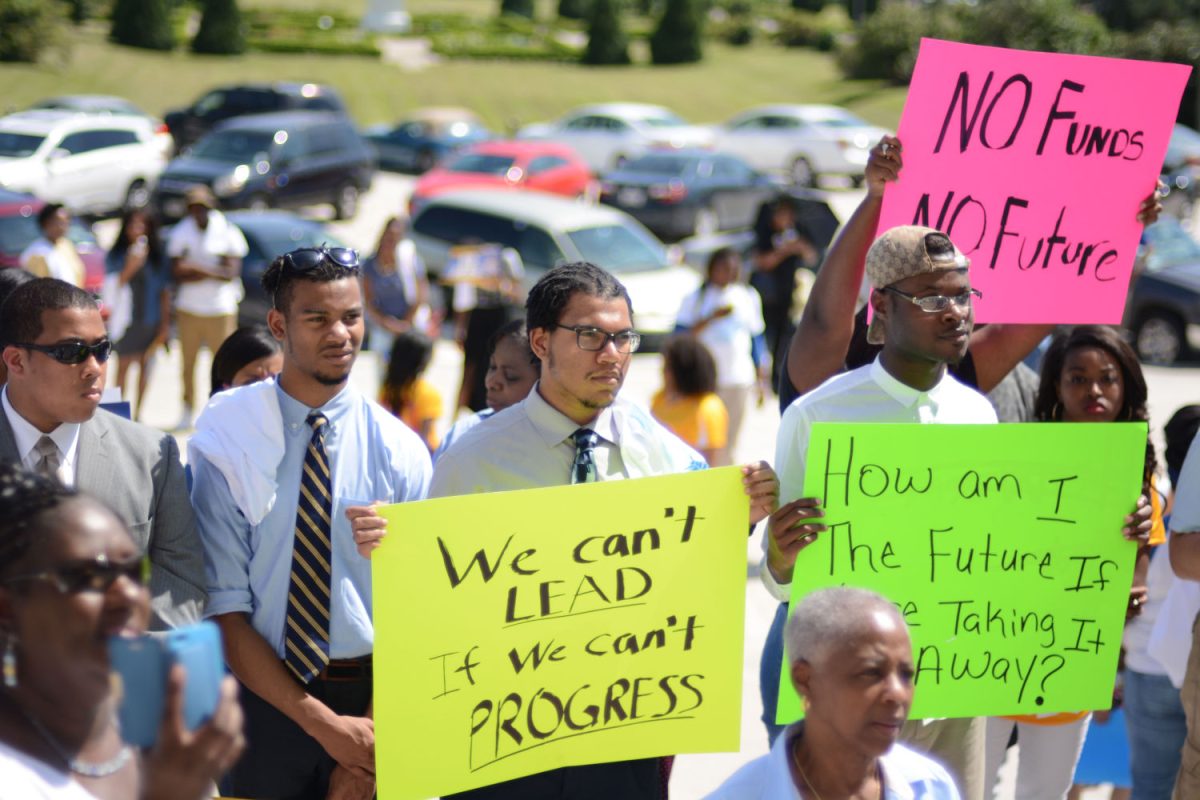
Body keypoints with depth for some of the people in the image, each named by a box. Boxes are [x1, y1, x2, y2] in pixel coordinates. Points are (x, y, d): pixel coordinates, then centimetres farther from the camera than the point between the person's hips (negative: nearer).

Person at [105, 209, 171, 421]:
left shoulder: (158, 255, 5)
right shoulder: (116, 256, -1)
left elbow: (165, 291, 7)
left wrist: (165, 322, 4)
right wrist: (130, 267, -20)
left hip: (151, 320, 2)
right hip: (126, 319, -2)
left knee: (145, 364, 7)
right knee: (123, 365, -1)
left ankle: (138, 413, 15)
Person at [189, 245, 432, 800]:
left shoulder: (400, 452, -2)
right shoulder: (229, 445, -6)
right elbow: (225, 613, -9)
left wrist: (368, 744, -13)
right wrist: (326, 724, -16)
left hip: (374, 692, 1)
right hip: (263, 695, -1)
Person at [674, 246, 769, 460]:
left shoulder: (748, 297, 11)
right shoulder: (695, 298, 2)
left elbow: (757, 338, 15)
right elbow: (681, 335, -6)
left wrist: (761, 379, 12)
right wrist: (712, 317, -15)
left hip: (738, 379, 2)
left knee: (729, 443, 3)